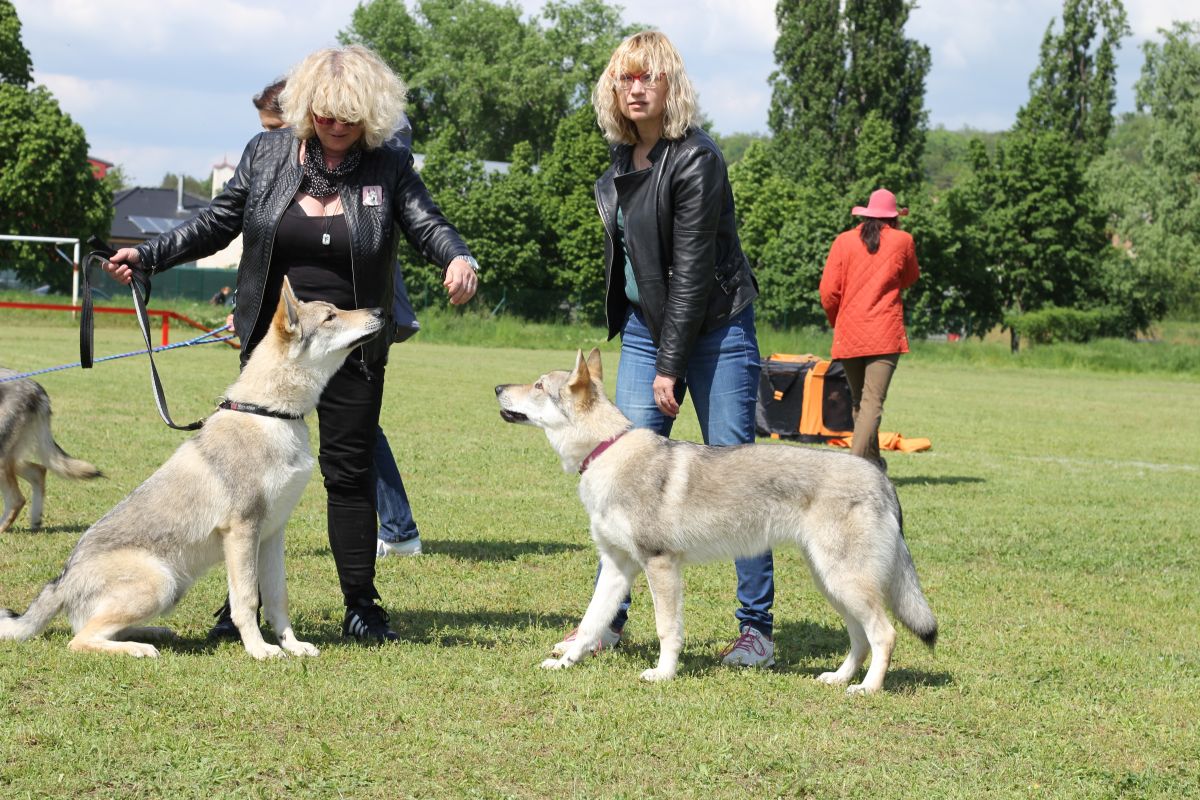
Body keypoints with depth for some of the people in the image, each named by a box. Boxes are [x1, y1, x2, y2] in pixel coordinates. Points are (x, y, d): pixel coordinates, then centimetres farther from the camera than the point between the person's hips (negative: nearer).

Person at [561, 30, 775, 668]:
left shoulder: (695, 159, -16)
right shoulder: (621, 156, 8)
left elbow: (693, 270, -17)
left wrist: (671, 366, -17)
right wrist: (624, 332, 15)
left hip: (714, 329, -7)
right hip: (645, 326, 7)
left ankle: (756, 628, 3)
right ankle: (609, 620, 7)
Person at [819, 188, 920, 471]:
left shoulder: (844, 241, 2)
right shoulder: (902, 241, 2)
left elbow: (828, 291, -1)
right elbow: (910, 278, 20)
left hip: (849, 334, 2)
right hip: (886, 335, -2)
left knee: (858, 401, 16)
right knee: (873, 402, -9)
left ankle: (872, 461, 25)